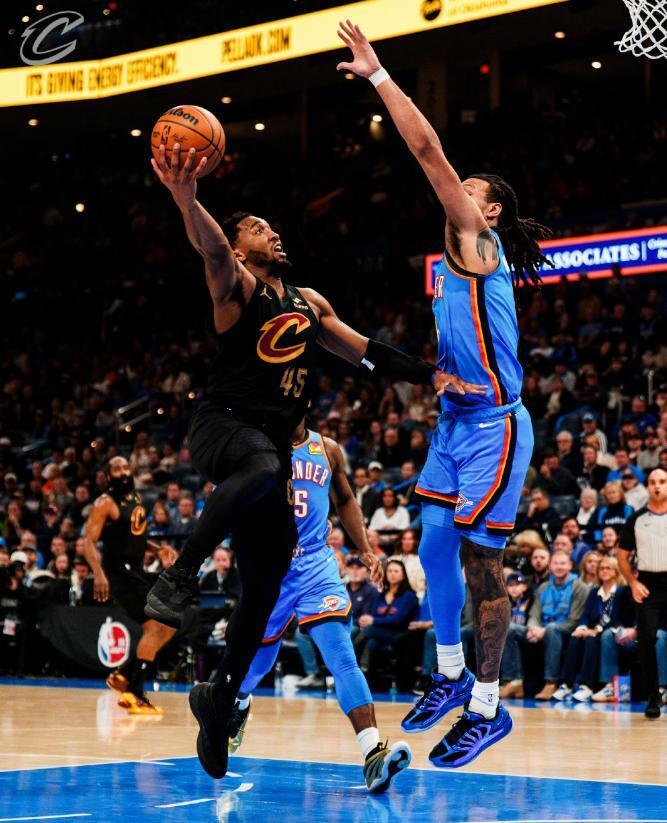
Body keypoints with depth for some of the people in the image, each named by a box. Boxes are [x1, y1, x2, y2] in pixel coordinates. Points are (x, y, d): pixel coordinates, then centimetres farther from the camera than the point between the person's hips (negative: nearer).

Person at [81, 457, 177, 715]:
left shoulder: (136, 499, 14)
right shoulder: (105, 504, -11)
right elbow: (89, 541, -18)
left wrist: (158, 548, 9)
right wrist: (99, 574, -31)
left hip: (137, 571, 9)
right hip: (119, 571, -9)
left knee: (169, 625, 10)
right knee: (154, 627, -16)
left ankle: (124, 674, 16)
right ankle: (134, 694, -12)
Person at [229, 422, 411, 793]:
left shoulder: (328, 450, 6)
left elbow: (345, 501, 20)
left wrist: (366, 549, 10)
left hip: (317, 566, 0)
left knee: (342, 656, -18)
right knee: (258, 658, 16)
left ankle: (374, 754, -32)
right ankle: (240, 704, 54)